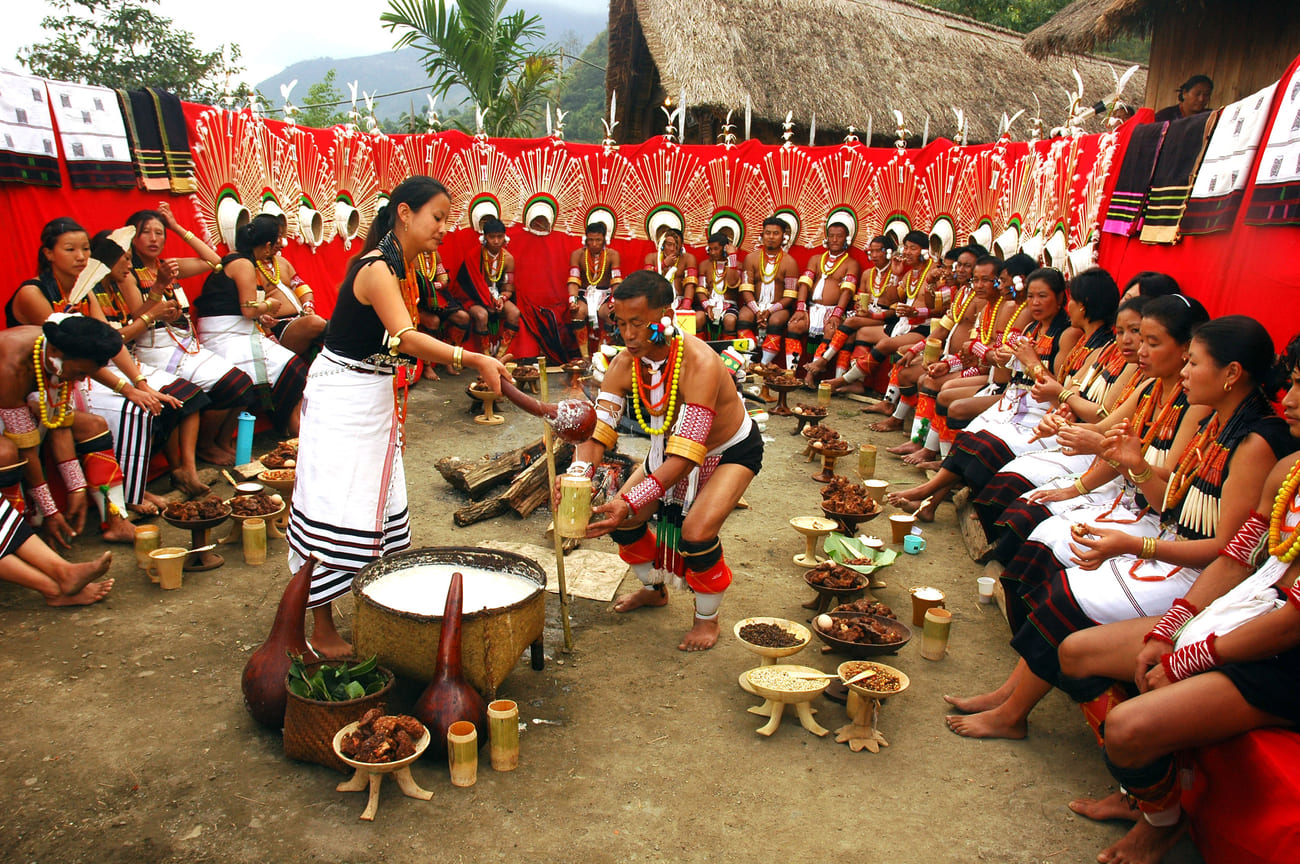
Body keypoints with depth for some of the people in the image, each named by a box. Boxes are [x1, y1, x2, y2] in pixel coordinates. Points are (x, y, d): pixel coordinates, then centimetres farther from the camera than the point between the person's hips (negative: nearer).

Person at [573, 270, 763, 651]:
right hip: (672, 447, 6)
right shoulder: (624, 365, -20)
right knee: (617, 517, -2)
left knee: (697, 531, -26)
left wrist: (630, 502, -53)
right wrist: (577, 476, -45)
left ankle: (707, 618, 5)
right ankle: (654, 588, 28)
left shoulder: (700, 365, -38)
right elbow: (596, 428, -23)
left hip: (732, 452, -6)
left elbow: (686, 456, -43)